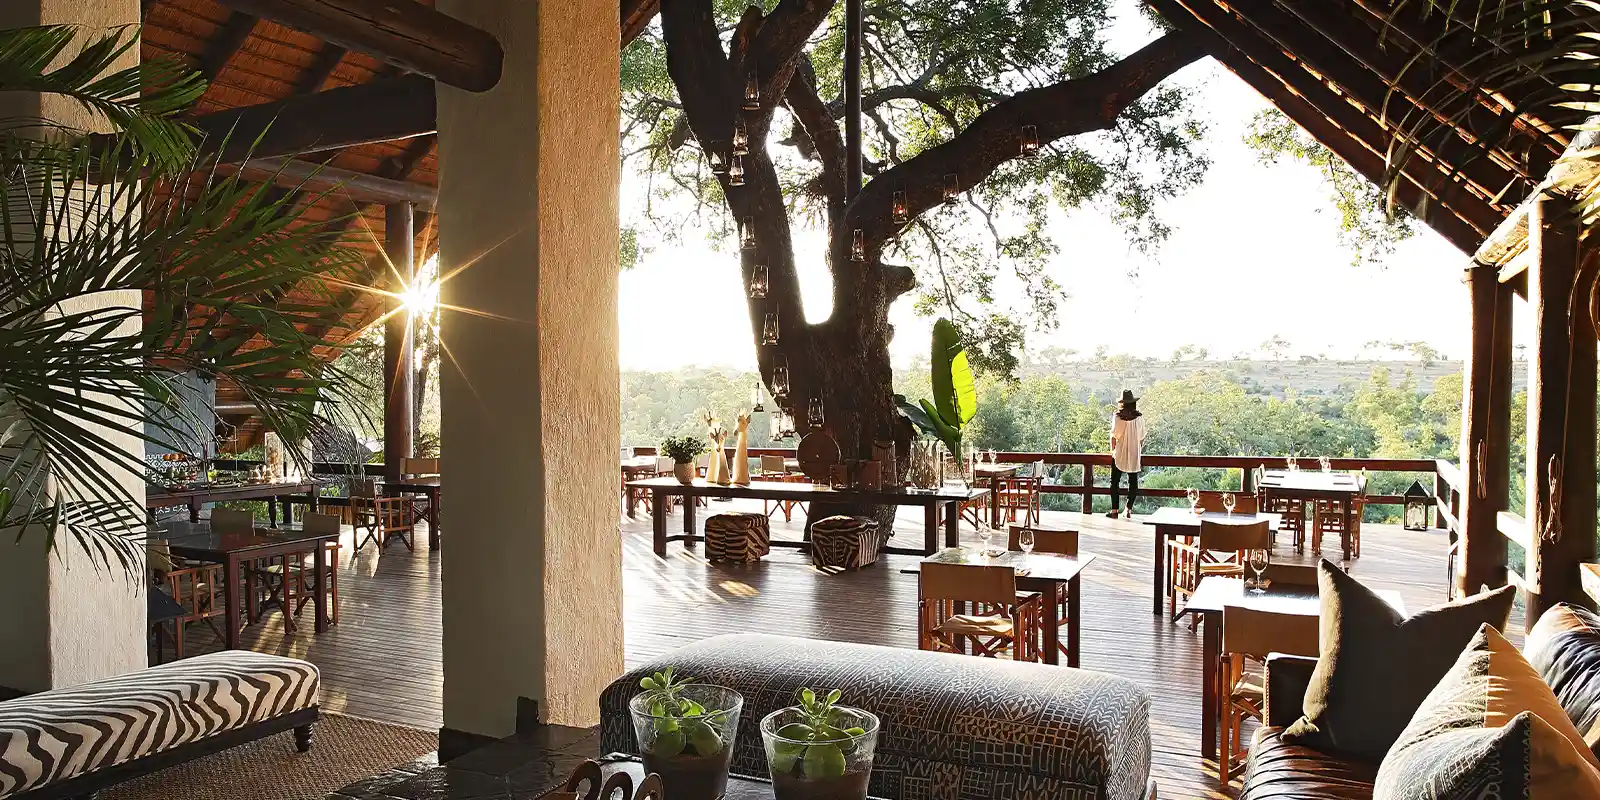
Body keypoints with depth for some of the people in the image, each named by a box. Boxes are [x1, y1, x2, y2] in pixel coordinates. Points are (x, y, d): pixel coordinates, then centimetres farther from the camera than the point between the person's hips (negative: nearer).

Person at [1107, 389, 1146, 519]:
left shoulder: (1117, 416, -12)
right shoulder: (1139, 417, -7)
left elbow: (1113, 436, -8)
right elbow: (1142, 438, 0)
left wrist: (1112, 450, 7)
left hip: (1119, 454, -1)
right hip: (1134, 455, 1)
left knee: (1115, 481, 8)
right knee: (1133, 482, 13)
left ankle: (1115, 509, 4)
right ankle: (1129, 509, 10)